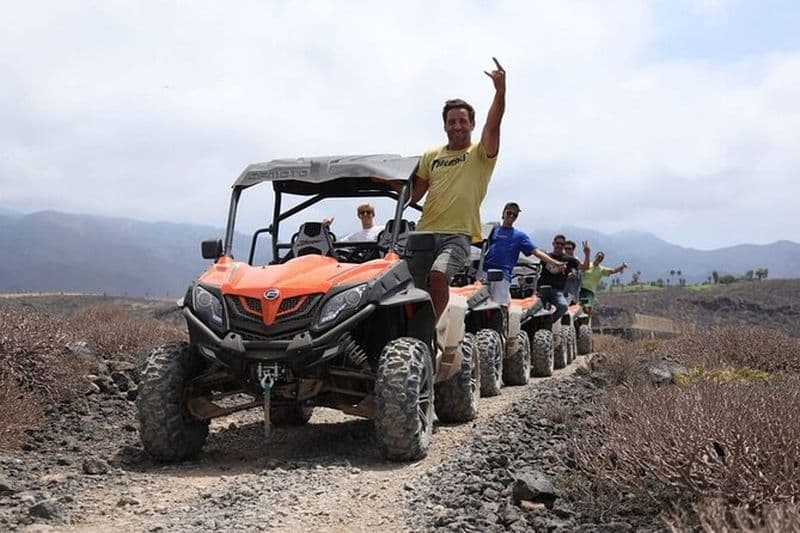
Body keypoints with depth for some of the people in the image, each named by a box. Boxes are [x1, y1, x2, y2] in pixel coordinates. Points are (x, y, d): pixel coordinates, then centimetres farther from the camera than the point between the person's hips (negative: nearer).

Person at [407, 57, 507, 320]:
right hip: (425, 232, 5)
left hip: (458, 235, -4)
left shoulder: (481, 154, 4)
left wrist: (500, 90, -28)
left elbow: (493, 125, -15)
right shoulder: (431, 156, 16)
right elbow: (414, 195, 16)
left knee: (439, 274, -30)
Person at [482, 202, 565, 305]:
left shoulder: (520, 236, 13)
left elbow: (536, 251, 4)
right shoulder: (492, 229, 20)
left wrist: (555, 263, -7)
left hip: (502, 275, -2)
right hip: (484, 272, 2)